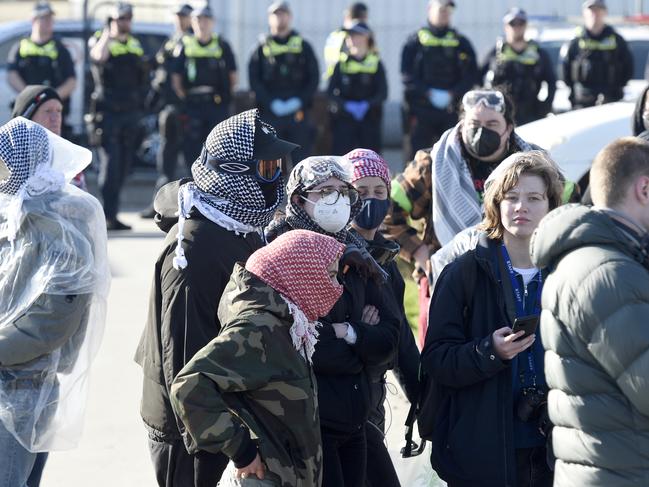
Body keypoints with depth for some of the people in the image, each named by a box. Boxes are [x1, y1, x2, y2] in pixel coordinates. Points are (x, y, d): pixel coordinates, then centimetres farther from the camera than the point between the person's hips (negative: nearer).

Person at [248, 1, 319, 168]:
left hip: (298, 111, 0)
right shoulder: (262, 47, 7)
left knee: (302, 156, -2)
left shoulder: (303, 46, 9)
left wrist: (300, 100, -7)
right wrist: (271, 103, -9)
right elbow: (254, 79, 3)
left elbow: (314, 77, 6)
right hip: (271, 113, 0)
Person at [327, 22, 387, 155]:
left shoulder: (376, 63, 5)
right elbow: (331, 91, 1)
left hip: (370, 120, 1)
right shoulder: (342, 63, 5)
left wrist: (367, 104, -16)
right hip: (344, 119, 0)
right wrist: (346, 105, -15)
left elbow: (383, 92, 0)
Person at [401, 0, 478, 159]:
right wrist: (428, 93, -12)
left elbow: (471, 75, 6)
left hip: (452, 109, 1)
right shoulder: (416, 41, 6)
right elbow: (408, 74, 0)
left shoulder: (461, 42, 11)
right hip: (421, 109, -1)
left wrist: (453, 94, -9)